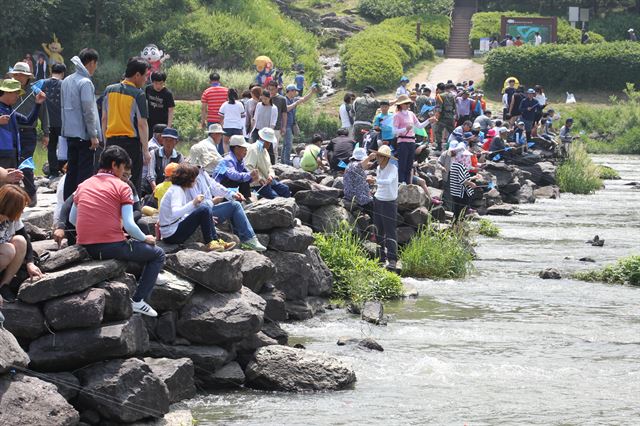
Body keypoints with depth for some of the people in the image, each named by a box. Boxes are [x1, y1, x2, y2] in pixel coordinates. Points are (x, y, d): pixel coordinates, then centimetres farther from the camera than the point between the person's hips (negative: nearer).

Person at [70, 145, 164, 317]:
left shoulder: (83, 185, 12)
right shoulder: (121, 187, -4)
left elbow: (72, 219, 17)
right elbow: (129, 225, -11)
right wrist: (146, 239, 6)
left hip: (86, 248, 7)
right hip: (112, 245, -7)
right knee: (157, 254, 14)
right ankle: (138, 301, 4)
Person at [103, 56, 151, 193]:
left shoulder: (109, 90, 5)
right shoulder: (138, 95, -11)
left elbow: (104, 119, 9)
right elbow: (142, 124, -13)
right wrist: (146, 150, -9)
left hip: (112, 141, 5)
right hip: (131, 142, -5)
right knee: (134, 182, 1)